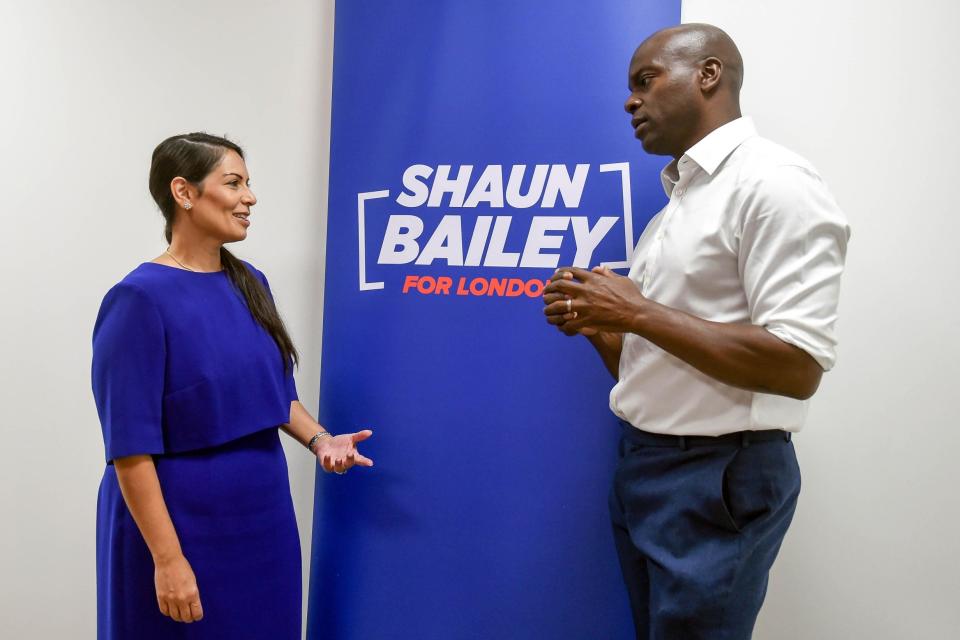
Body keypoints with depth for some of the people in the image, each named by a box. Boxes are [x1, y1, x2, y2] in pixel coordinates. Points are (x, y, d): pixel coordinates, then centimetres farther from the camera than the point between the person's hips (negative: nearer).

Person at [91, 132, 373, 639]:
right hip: (182, 526, -6)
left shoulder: (250, 284, 4)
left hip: (263, 516, 7)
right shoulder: (141, 299, -17)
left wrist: (319, 440, -3)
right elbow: (131, 446, -18)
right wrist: (166, 557, -19)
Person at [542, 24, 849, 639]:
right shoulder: (677, 201, 14)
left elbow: (797, 368, -23)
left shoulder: (773, 182, -14)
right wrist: (596, 323, -3)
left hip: (718, 476, -8)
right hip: (641, 465, 9)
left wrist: (638, 313, -20)